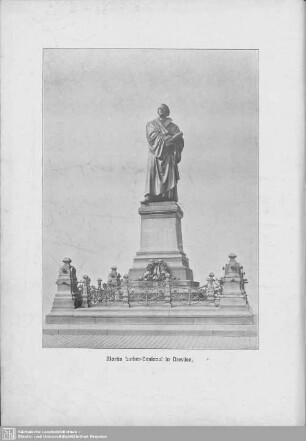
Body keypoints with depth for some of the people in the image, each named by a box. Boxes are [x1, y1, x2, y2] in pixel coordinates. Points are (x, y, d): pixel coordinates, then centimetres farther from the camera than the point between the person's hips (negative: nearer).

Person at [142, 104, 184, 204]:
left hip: (168, 156, 1)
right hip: (155, 155, -1)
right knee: (153, 175, -15)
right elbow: (153, 136, -4)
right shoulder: (151, 124, 14)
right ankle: (150, 196, -22)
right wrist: (170, 137, -11)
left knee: (169, 176, -10)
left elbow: (179, 141, 4)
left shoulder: (173, 126, 17)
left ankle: (169, 197, -13)